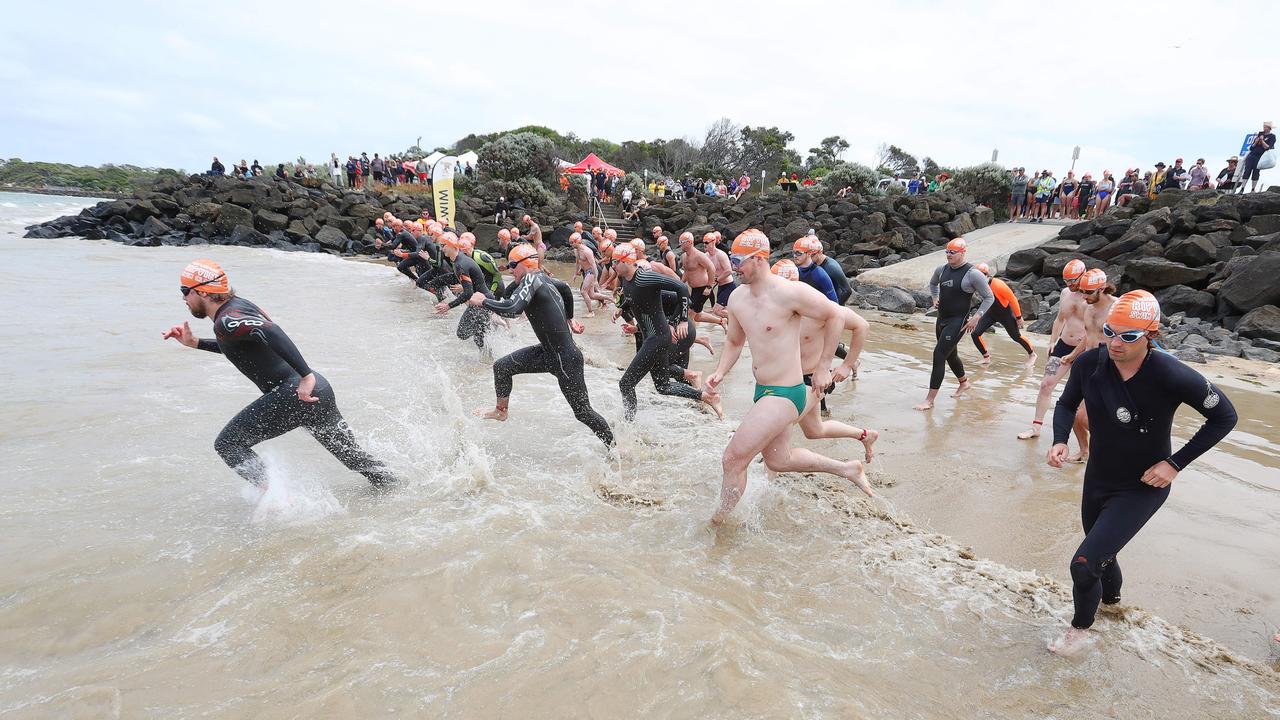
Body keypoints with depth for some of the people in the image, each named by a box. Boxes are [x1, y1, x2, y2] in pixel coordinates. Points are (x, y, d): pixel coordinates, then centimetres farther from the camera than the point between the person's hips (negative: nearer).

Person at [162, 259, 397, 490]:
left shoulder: (225, 320, -10)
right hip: (319, 389, 9)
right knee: (351, 454, 21)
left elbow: (270, 332, -28)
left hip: (294, 394, -9)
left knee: (227, 444, 3)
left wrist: (306, 376, -32)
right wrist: (194, 343, 30)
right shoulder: (238, 304, 19)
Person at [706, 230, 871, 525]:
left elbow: (835, 316, -9)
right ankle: (845, 468, 42)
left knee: (732, 460, -7)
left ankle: (718, 524, 14)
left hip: (784, 395, -9)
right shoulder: (737, 298, 2)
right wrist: (720, 372, 0)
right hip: (762, 391, 9)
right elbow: (734, 341, 17)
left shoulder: (790, 292, -21)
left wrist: (823, 366, -6)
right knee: (779, 460, 25)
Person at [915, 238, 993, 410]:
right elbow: (933, 283, 27)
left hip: (958, 322, -7)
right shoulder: (942, 269, 4)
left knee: (939, 354, -15)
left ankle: (929, 400, -11)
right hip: (941, 319, 8)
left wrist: (976, 317, -15)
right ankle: (964, 383, 50)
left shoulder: (972, 274, -15)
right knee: (950, 354, 22)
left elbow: (989, 297, -7)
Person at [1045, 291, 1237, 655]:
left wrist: (1175, 463, -16)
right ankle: (1112, 600, 58)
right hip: (1097, 479, 5)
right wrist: (1060, 441, -16)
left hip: (1142, 488, -4)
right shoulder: (1089, 363, -16)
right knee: (1100, 554, 25)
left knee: (1084, 564, -12)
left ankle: (1081, 627, 18)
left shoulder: (1171, 376, -27)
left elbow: (1224, 416, -11)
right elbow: (1067, 404, 3)